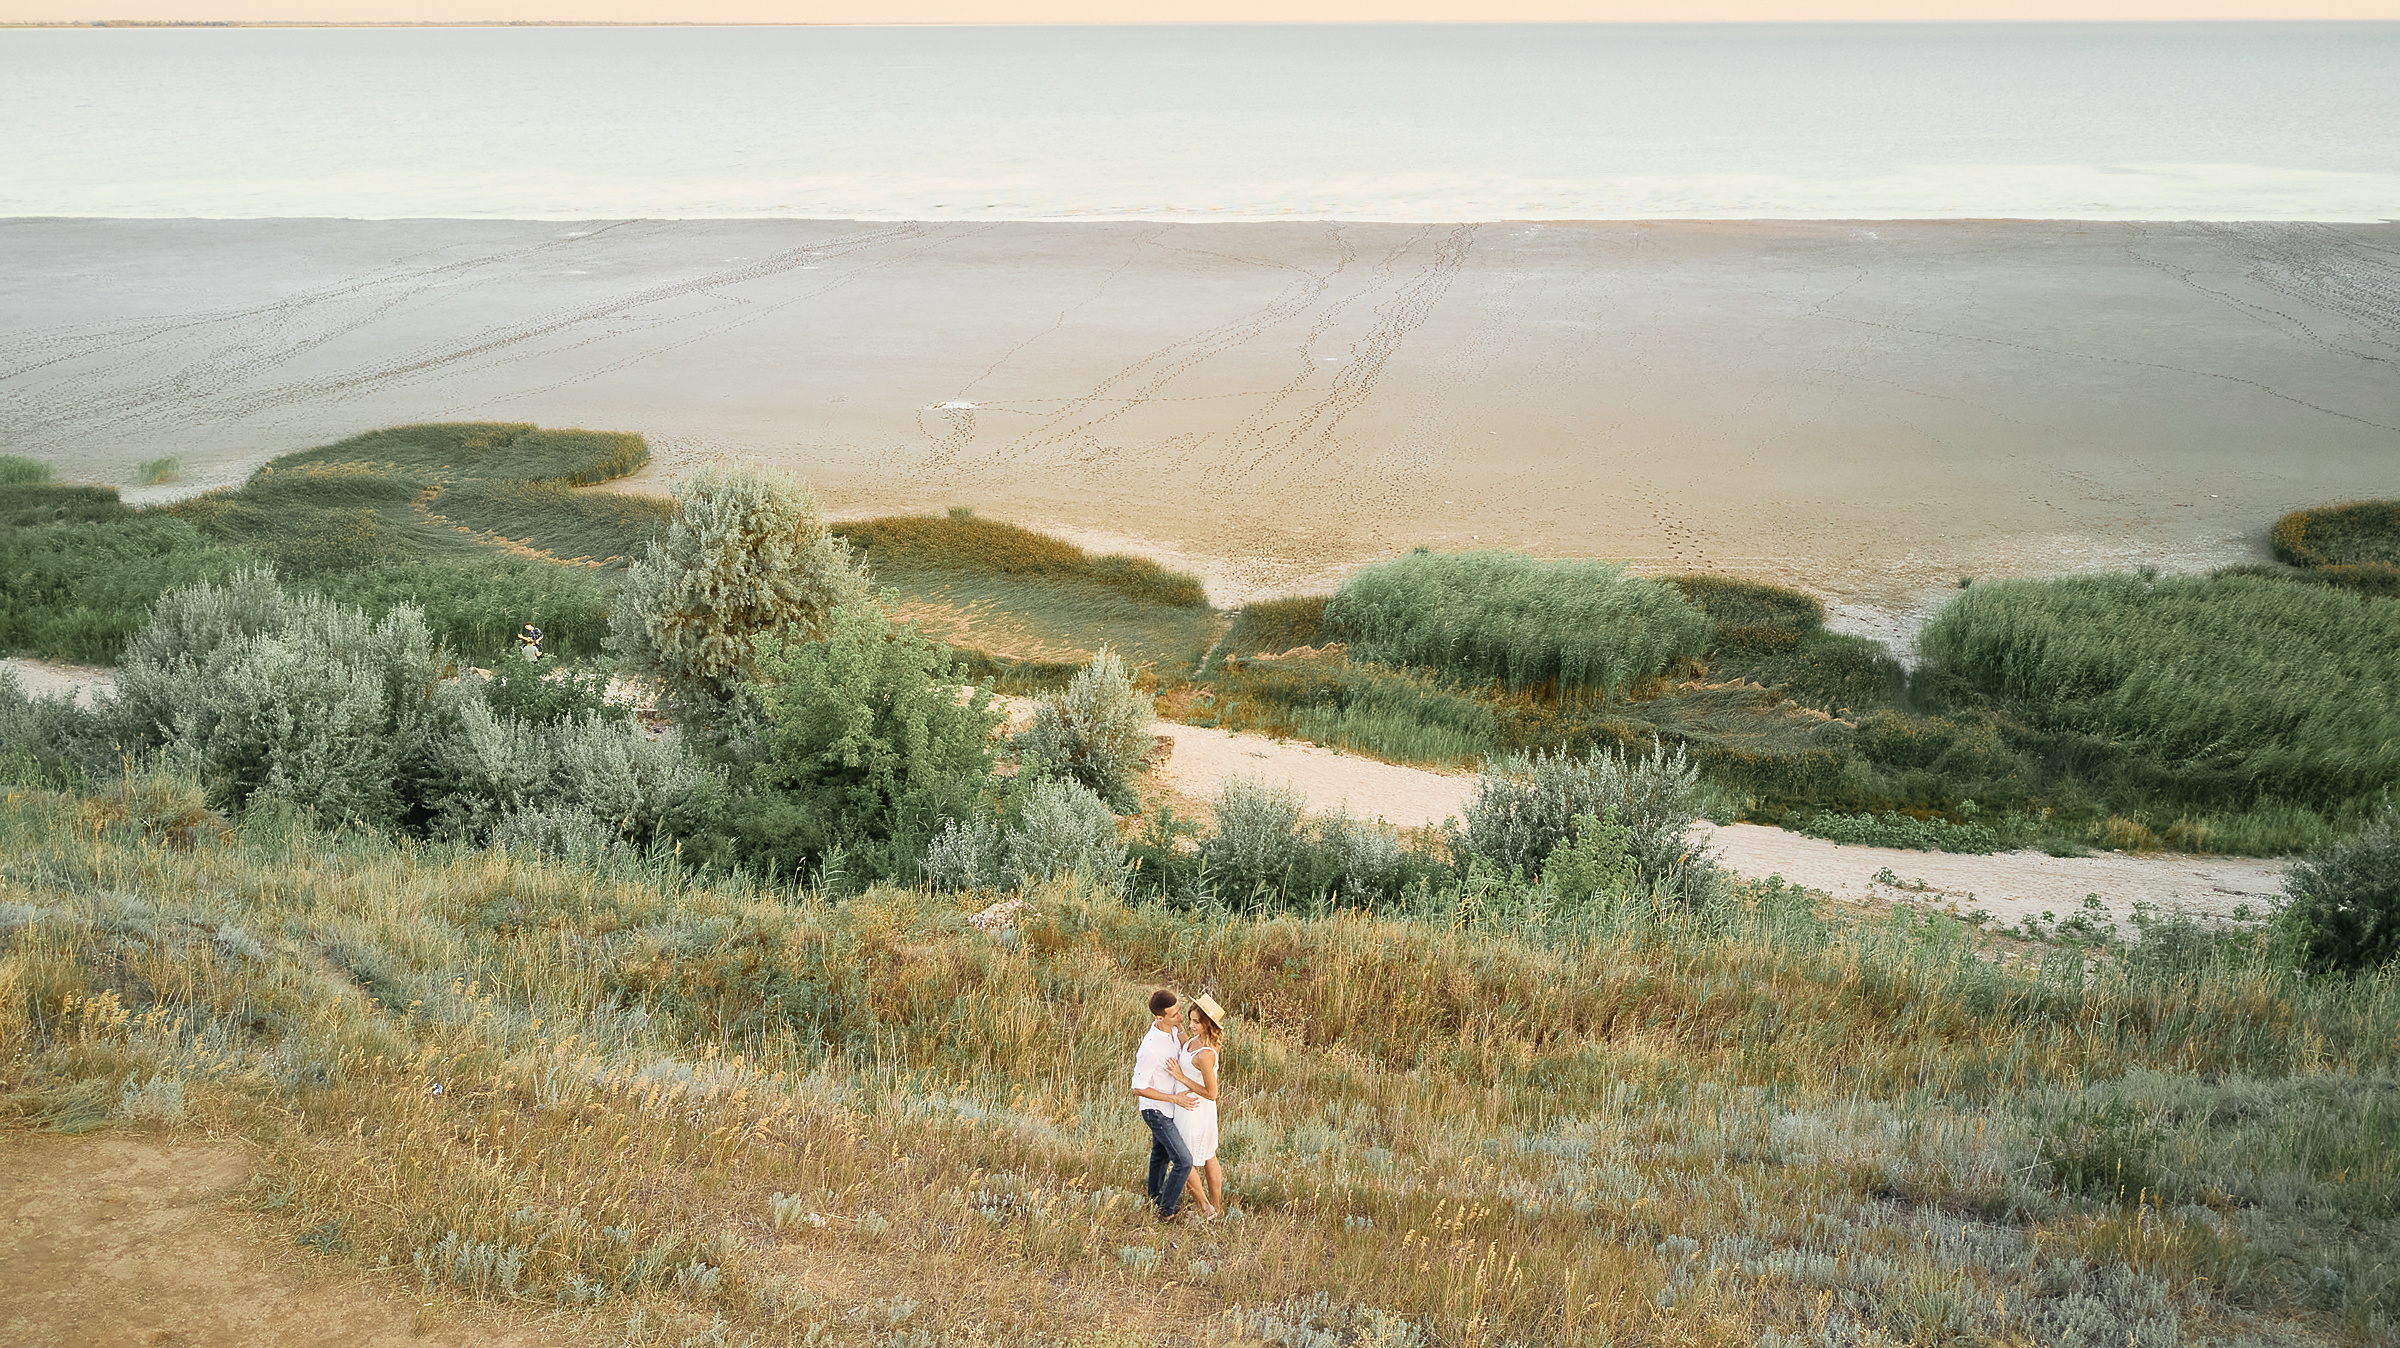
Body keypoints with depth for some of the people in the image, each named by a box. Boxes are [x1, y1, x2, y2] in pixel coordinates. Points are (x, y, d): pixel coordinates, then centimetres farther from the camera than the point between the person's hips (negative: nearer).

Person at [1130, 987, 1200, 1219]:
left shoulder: (1171, 1030, -9)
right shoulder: (1151, 1048, -35)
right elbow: (1138, 1087, -26)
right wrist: (1175, 1098, -26)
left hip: (1167, 1107, 9)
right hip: (1156, 1111, -9)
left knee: (1160, 1155, 26)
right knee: (1183, 1161, -9)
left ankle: (1155, 1200, 46)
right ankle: (1166, 1212, 7)